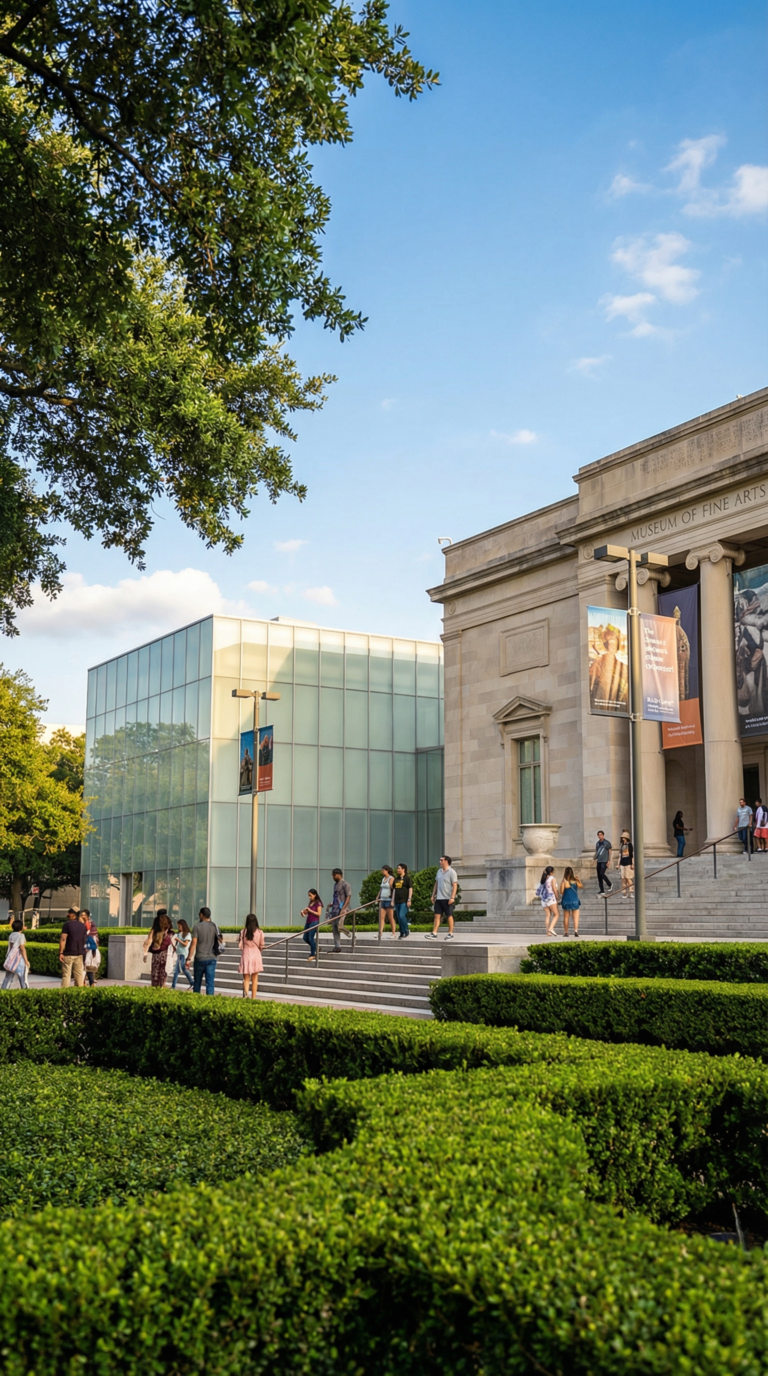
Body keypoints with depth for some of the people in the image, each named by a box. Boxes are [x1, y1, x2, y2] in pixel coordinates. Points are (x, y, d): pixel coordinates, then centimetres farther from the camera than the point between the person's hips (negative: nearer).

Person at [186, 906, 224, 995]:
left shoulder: (197, 926, -6)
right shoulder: (214, 926, 3)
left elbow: (194, 943, -10)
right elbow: (221, 940, 7)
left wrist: (189, 959, -8)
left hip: (199, 958, -2)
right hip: (211, 958, 2)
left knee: (197, 982, 14)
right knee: (210, 983, -1)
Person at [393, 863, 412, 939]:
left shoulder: (407, 878, -3)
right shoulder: (397, 879, 17)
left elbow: (410, 889, -7)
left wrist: (409, 900, -14)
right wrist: (393, 900, 16)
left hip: (404, 901, -7)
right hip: (397, 901, 7)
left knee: (402, 916, -18)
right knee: (399, 918, 5)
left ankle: (407, 930, 0)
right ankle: (402, 934, 11)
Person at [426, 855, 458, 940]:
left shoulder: (451, 872, -8)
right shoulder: (439, 871, 14)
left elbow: (455, 885, -12)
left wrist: (452, 897, -19)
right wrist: (433, 895, 14)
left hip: (447, 899, -7)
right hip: (439, 898, 7)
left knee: (449, 916, 2)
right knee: (437, 915, 2)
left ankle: (450, 934, 10)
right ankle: (434, 934, -1)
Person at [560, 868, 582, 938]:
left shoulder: (564, 881, -8)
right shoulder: (575, 881, -4)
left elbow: (561, 891, -9)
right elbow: (581, 886, 13)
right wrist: (579, 880, 22)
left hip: (566, 900, 0)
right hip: (575, 900, 0)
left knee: (566, 917, 9)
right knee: (576, 917, 2)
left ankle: (565, 932, 11)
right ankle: (575, 930, -13)